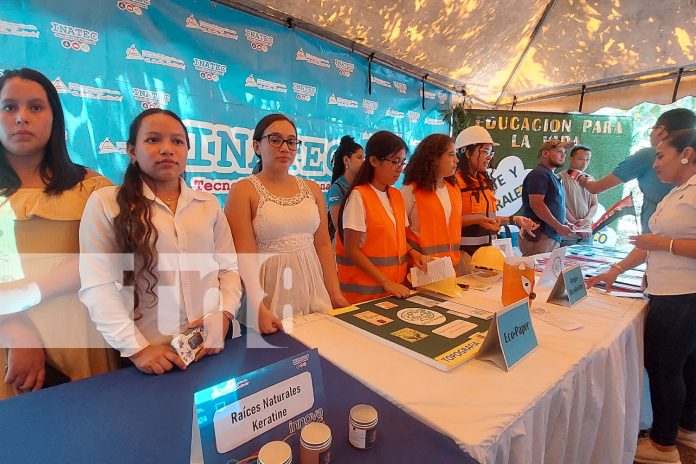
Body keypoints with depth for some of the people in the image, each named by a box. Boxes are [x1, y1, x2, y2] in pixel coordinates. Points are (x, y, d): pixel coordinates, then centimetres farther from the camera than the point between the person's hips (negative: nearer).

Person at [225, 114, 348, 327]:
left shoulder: (312, 189, 7)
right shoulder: (243, 191, -6)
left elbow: (323, 245, 7)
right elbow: (244, 255, -13)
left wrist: (335, 294, 4)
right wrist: (259, 308, -21)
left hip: (312, 290, 4)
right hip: (269, 294, -4)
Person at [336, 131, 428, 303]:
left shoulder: (397, 195, 7)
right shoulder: (359, 196, -15)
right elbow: (351, 250, -17)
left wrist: (412, 252, -3)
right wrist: (385, 282, -19)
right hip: (366, 289, -6)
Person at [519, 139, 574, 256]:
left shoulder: (553, 176, 23)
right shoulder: (539, 174, -8)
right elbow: (536, 204, -20)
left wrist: (566, 224, 14)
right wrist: (558, 226, -15)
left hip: (553, 237, 10)